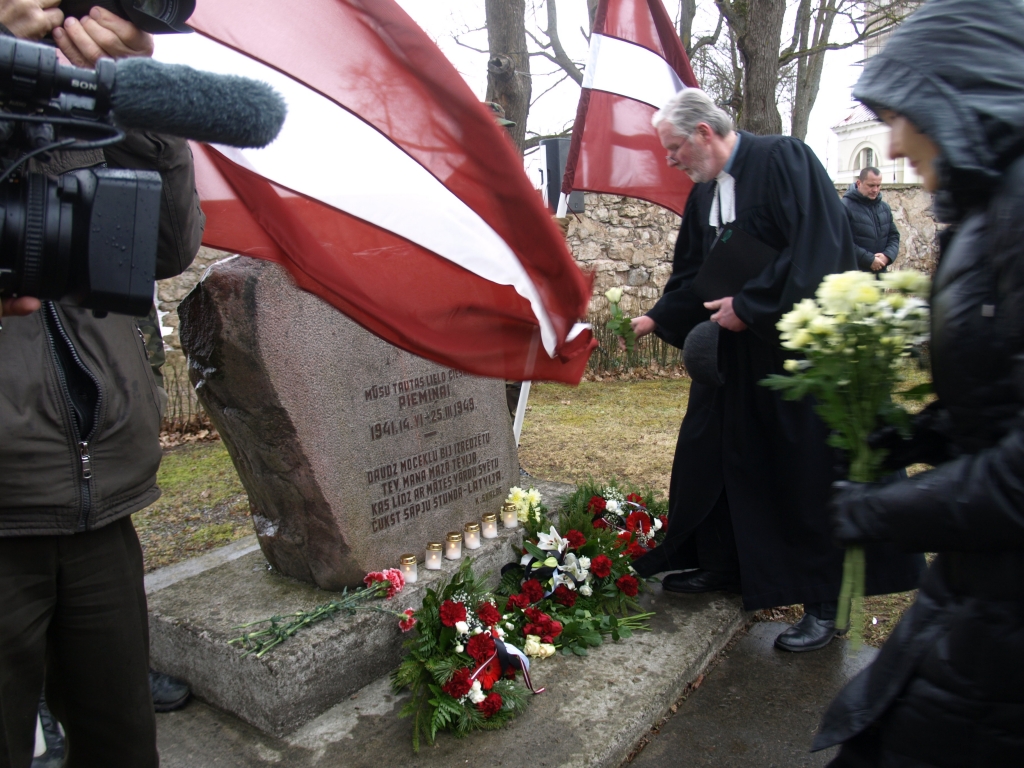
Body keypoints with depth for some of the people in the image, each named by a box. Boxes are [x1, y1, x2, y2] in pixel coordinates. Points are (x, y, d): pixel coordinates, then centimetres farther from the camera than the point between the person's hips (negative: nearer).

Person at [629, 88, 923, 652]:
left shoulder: (783, 159, -13)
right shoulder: (703, 194, 11)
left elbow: (817, 250, -23)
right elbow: (692, 273, 17)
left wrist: (748, 305, -21)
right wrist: (657, 319, 6)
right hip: (736, 349, 8)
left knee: (810, 473, 1)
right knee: (710, 453, 11)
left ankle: (825, 603, 17)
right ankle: (717, 565, 30)